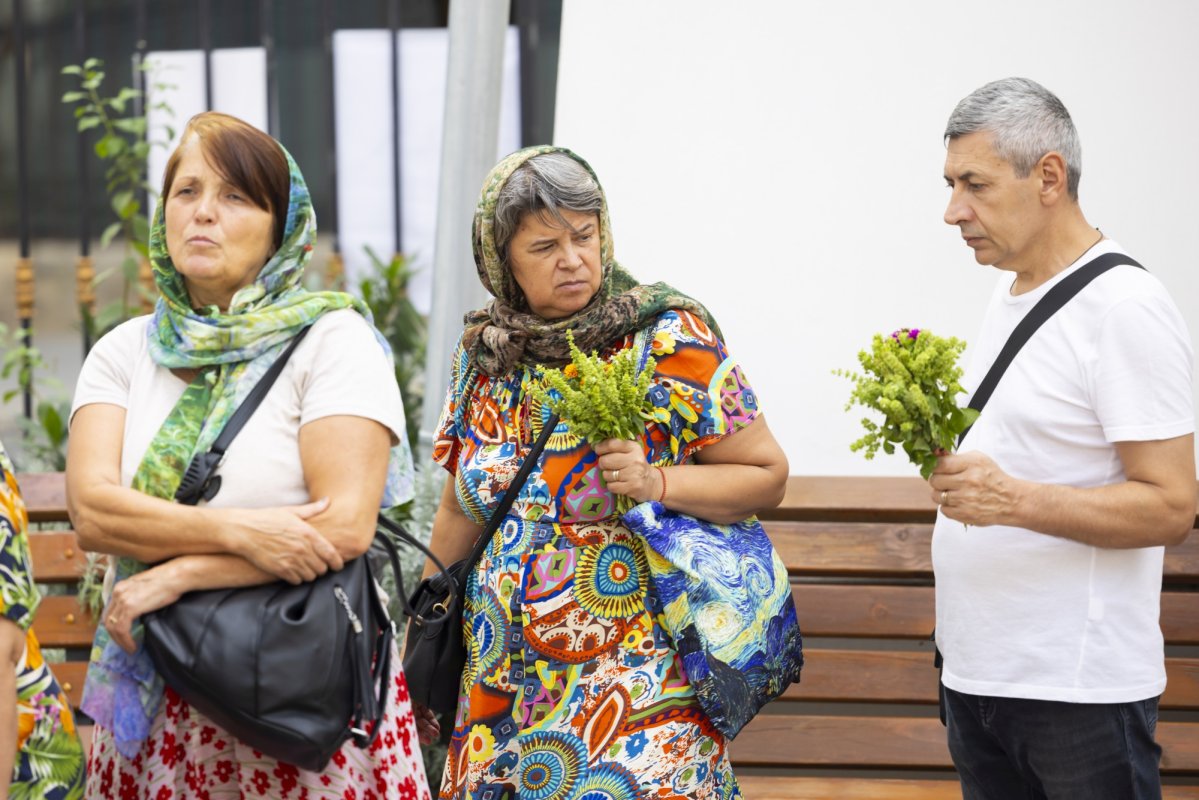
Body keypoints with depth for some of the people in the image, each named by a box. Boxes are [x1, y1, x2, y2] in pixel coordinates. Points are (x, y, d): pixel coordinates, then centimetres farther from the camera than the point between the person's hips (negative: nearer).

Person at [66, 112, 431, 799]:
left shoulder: (334, 339, -4)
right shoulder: (125, 351, 7)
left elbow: (346, 526, -15)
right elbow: (91, 510, -7)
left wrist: (179, 574, -15)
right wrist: (236, 532, -21)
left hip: (311, 687, -3)